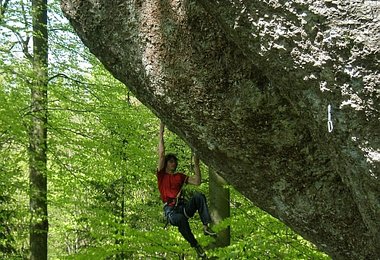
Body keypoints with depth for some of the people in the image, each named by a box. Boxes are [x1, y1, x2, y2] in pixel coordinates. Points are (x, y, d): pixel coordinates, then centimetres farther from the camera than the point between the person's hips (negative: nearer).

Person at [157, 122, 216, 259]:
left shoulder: (180, 176, 22)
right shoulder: (161, 174, 11)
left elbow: (197, 182, 12)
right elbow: (161, 154, 3)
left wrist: (196, 165, 6)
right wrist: (161, 133, 2)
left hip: (183, 206, 4)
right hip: (170, 209, -4)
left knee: (198, 196, -28)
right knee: (180, 219, -41)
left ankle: (206, 226, -35)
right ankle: (196, 246, -26)